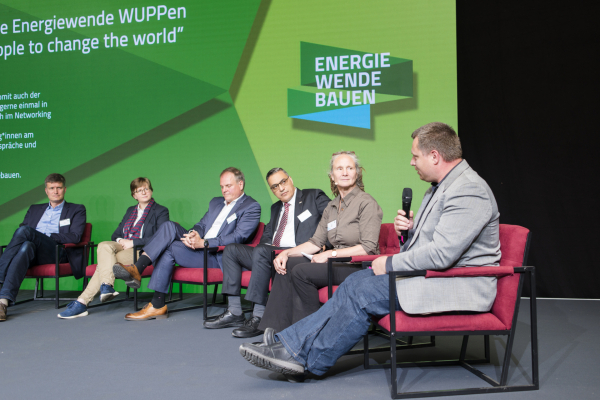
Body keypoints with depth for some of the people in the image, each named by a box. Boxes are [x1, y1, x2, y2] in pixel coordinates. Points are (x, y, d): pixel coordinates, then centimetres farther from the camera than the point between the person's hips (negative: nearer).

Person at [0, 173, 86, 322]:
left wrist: (45, 237, -8)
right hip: (33, 253, 3)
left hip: (56, 253, -3)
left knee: (24, 230, -31)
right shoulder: (34, 209, 32)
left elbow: (75, 237, 1)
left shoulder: (77, 210, 18)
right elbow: (20, 232, 21)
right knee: (26, 246, -37)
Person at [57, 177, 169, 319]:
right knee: (104, 246, -27)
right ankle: (106, 286, -36)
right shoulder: (130, 210, 27)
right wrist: (120, 241, -1)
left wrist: (133, 242, -14)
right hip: (123, 247, 6)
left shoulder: (161, 211, 6)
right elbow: (116, 234, 24)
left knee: (104, 261, -26)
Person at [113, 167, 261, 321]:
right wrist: (193, 234, -7)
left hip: (218, 256, -7)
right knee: (169, 227, -15)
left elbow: (238, 237, -15)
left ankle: (157, 306, -19)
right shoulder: (216, 202, 25)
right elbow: (201, 225, 21)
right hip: (199, 248, 8)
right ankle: (136, 270, -26)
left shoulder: (251, 207, -2)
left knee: (169, 249, -23)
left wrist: (203, 243, -21)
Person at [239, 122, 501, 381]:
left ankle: (305, 357, -3)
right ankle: (293, 344, -5)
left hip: (459, 284, -10)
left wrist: (390, 263, -15)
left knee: (364, 293, -17)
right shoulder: (442, 186, 15)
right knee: (357, 282, -4)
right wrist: (409, 229, 1)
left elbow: (442, 254, -27)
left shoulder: (469, 191, -20)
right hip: (431, 272, 10)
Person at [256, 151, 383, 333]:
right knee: (287, 264, -9)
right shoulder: (331, 207, 16)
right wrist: (286, 252, 0)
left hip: (358, 266, -8)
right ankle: (276, 328, -10)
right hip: (337, 263, 8)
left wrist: (330, 254, -16)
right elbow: (316, 242, 14)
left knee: (301, 271, -23)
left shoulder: (366, 203, -8)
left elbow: (368, 247, -15)